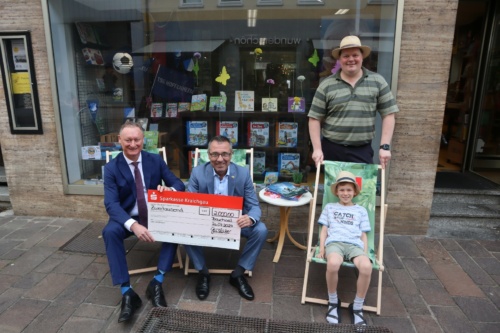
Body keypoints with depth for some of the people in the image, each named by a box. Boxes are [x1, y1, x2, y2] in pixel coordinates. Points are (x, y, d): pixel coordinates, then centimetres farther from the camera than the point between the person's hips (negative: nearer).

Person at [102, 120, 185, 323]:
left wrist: (169, 189, -29)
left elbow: (179, 184, -1)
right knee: (110, 232, -32)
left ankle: (157, 282, -20)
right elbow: (111, 203, -17)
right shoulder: (111, 168, -6)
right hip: (127, 218, -1)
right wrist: (133, 224, -36)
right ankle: (127, 292, -25)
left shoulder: (156, 160, 0)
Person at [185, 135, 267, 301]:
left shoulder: (243, 173, -12)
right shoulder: (198, 173, -12)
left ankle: (238, 274, -4)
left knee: (260, 230, -24)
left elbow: (254, 206, -11)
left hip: (236, 221, 1)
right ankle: (203, 273, -3)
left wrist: (250, 218, -37)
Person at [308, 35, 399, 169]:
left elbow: (388, 114, 3)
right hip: (332, 150, 0)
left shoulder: (377, 82, 3)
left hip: (363, 151, 1)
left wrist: (385, 146, -4)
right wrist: (317, 149, -8)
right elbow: (315, 119, -1)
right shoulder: (326, 85, -1)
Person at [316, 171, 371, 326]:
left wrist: (365, 253, 3)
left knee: (366, 267, -34)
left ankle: (357, 307, -9)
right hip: (334, 242, -1)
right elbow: (324, 230, 16)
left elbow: (363, 235, 19)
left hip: (355, 245, 1)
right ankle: (333, 301, -9)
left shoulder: (361, 210, 25)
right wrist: (321, 249, 2)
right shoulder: (329, 207, 23)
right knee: (333, 264, -38)